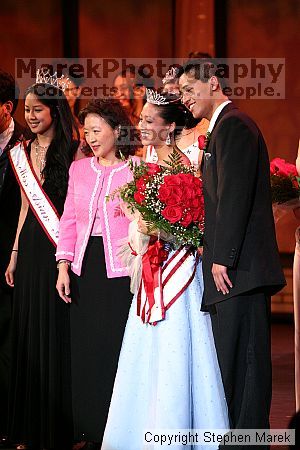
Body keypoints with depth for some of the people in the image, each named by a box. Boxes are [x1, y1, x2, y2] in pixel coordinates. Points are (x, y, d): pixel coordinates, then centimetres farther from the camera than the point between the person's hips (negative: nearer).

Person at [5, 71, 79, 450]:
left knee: (58, 333, -1)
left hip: (61, 249, -6)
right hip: (30, 248, 6)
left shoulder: (72, 151, -6)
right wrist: (15, 254, 16)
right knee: (29, 333, 10)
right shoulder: (22, 153, 11)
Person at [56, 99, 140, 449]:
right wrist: (64, 266, 6)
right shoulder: (79, 169, 13)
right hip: (85, 269, 5)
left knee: (119, 350, -2)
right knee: (86, 351, 6)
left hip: (121, 271, -5)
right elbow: (69, 220, 14)